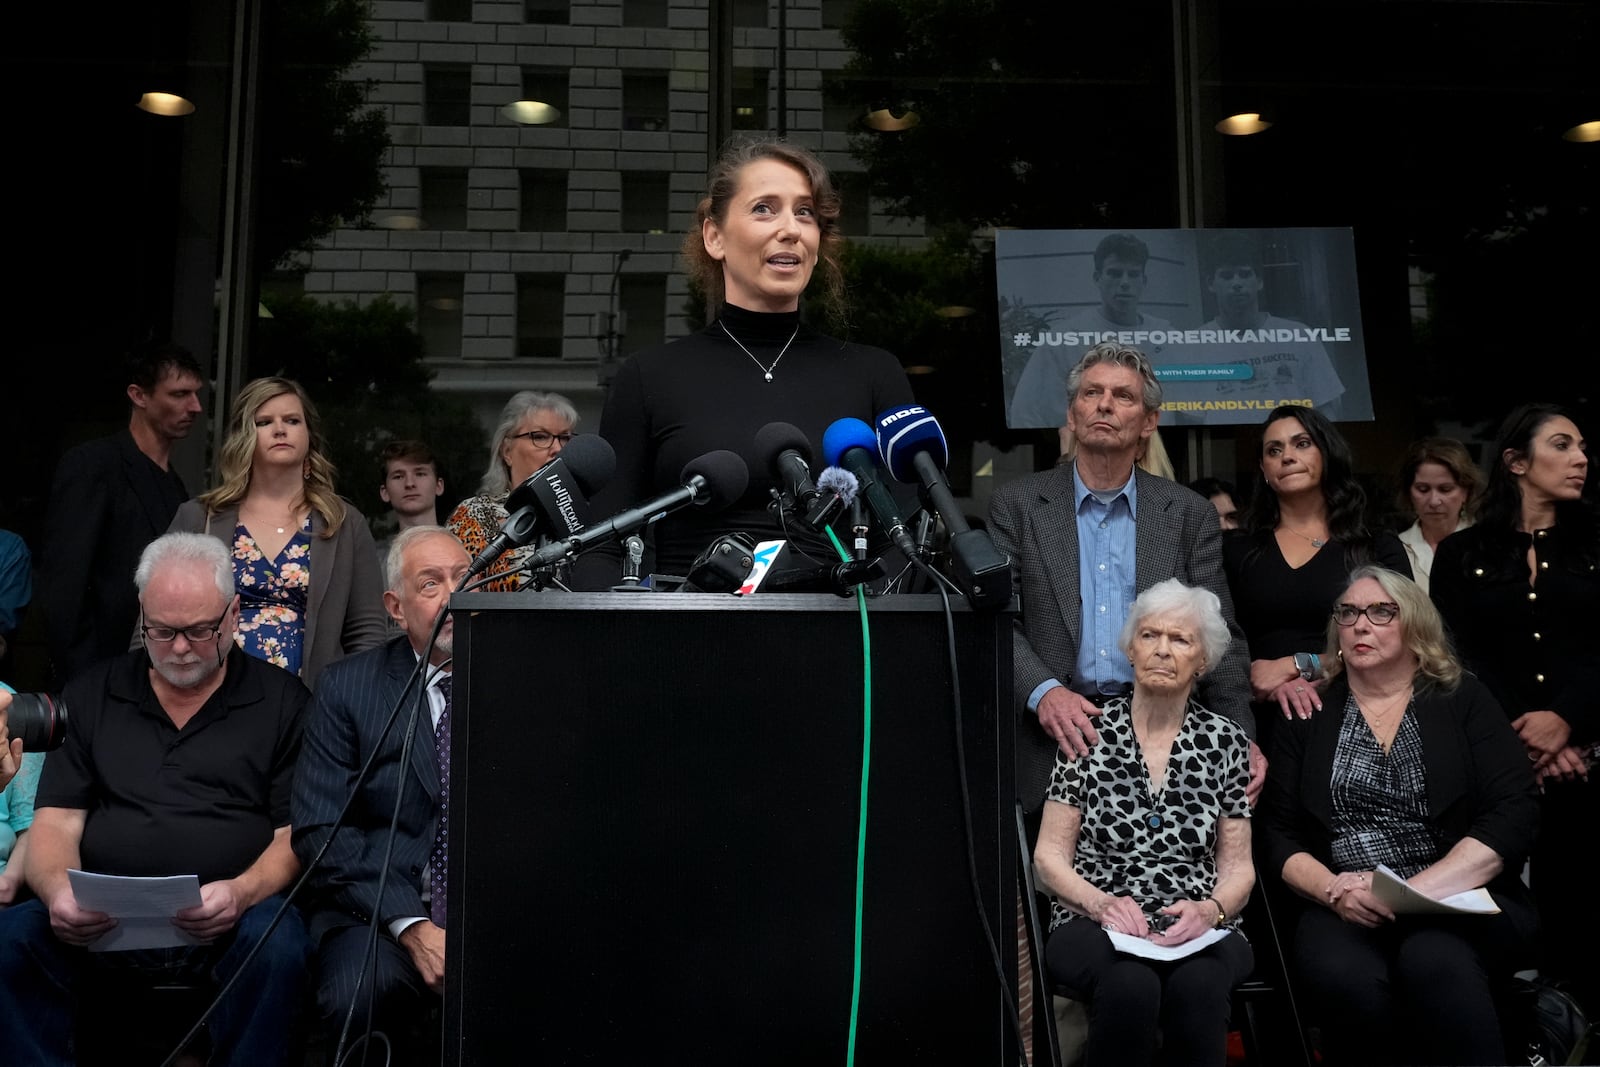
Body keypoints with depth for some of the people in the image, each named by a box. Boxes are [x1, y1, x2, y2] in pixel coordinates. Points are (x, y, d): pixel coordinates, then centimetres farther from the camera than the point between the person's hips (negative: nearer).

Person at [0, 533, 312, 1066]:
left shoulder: (281, 701, 7)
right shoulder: (92, 694, 15)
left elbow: (296, 834, 2)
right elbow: (55, 822, 10)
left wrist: (242, 892, -19)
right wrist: (58, 892, -12)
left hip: (224, 922, -2)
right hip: (100, 921, 2)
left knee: (279, 944, -33)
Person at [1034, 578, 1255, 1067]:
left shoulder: (1225, 740, 7)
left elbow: (1237, 867, 9)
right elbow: (1049, 855, 3)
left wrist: (1210, 910, -13)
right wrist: (1101, 902, -16)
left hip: (1196, 931, 1)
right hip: (1097, 925, -1)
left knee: (1198, 987, -35)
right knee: (1130, 986, -35)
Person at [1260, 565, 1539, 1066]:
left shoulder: (1463, 700, 9)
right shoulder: (1311, 714, 13)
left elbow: (1514, 816, -3)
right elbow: (1280, 835, 9)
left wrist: (1416, 891, -15)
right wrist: (1333, 889, -12)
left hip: (1460, 899, -1)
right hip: (1343, 910, 1)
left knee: (1433, 963, -35)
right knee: (1345, 978, -33)